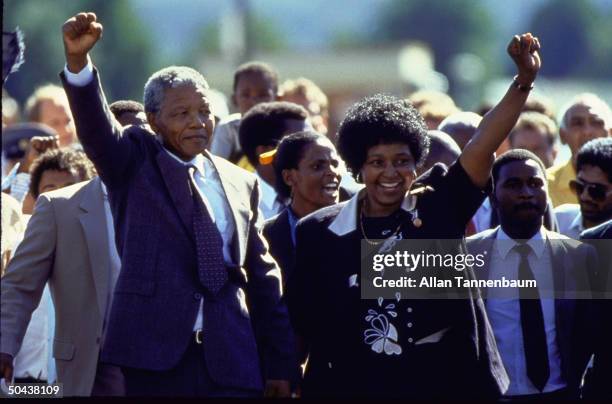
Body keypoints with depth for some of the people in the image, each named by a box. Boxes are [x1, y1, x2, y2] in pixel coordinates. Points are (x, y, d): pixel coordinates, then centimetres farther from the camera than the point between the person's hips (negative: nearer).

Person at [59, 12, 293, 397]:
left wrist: (281, 364, 14)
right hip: (152, 353, -3)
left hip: (230, 361, 3)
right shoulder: (135, 161, 7)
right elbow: (96, 126, -13)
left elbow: (263, 278, 17)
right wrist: (78, 59, -32)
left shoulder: (240, 183, 15)